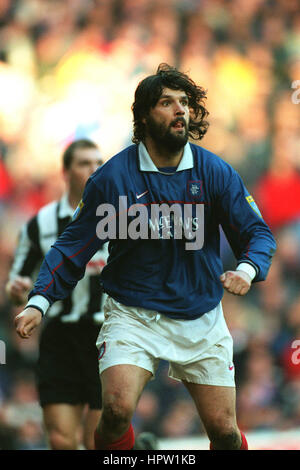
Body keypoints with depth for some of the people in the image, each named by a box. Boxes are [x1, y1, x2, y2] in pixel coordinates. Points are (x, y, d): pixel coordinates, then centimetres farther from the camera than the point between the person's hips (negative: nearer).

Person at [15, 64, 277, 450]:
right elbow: (74, 246, -2)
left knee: (224, 429, 1)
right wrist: (38, 302, -14)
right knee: (117, 408, -25)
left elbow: (256, 232, 0)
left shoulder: (215, 172, -3)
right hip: (133, 314, -2)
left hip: (201, 318, 2)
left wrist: (246, 269, -23)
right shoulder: (112, 178, -7)